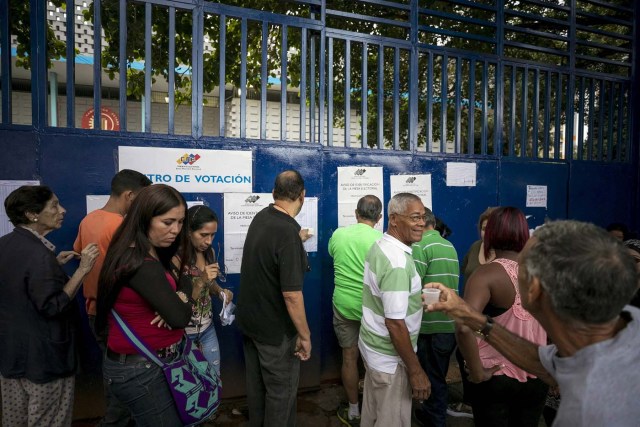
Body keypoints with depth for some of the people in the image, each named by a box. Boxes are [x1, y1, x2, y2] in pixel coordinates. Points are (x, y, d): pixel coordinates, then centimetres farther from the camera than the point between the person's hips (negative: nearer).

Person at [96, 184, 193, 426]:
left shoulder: (152, 253, 5)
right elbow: (180, 316, -28)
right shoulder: (140, 264, -27)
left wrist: (178, 298, -15)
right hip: (139, 369, -10)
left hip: (153, 361, 10)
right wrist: (184, 290, -7)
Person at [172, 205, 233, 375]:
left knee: (214, 375, 19)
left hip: (207, 327, 6)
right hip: (183, 332, -6)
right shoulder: (176, 258, -22)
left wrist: (221, 291, -6)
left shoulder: (210, 253, -3)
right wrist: (201, 281, -30)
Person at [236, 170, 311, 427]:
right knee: (281, 389, 11)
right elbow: (291, 294, -29)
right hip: (275, 328, -8)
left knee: (256, 382, 23)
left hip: (248, 319, 8)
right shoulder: (288, 232, -28)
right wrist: (304, 334, -17)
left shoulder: (260, 218, -2)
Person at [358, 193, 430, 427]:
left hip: (373, 347, 9)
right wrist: (416, 370, -19)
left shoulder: (379, 246, 2)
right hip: (390, 358, -9)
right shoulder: (397, 262, -28)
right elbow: (395, 323, -28)